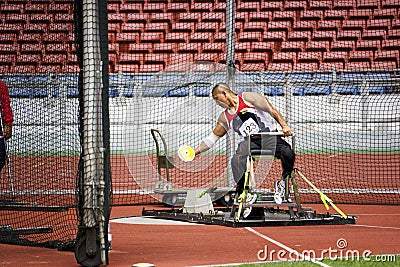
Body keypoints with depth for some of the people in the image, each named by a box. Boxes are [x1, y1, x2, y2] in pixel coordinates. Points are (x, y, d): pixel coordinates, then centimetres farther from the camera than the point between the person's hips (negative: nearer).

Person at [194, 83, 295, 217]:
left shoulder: (248, 98, 3)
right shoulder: (225, 117, 19)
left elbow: (272, 110, -2)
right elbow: (212, 138, 26)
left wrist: (284, 126, -14)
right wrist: (195, 151, 19)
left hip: (269, 135, -3)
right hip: (248, 141, 3)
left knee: (288, 153, -32)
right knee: (236, 160, -31)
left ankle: (282, 183, -9)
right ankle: (245, 194, -28)